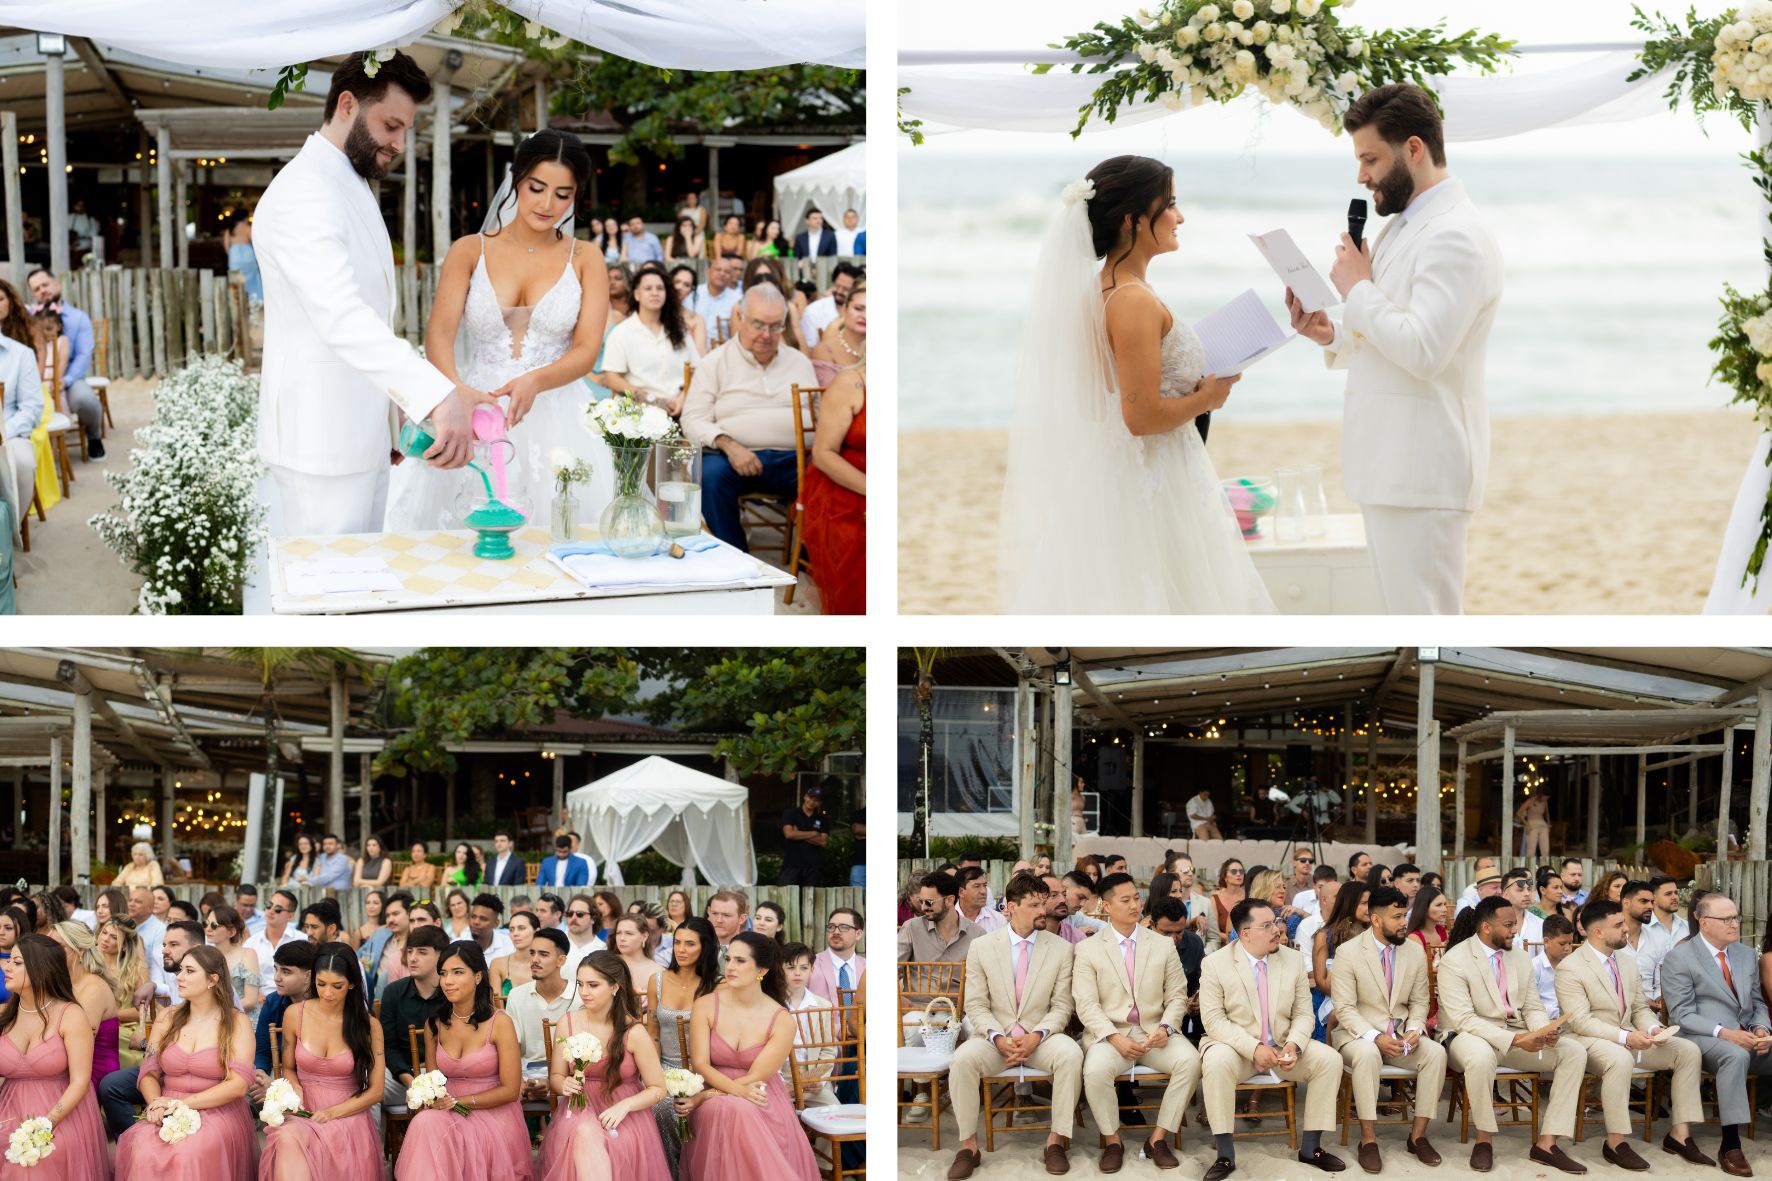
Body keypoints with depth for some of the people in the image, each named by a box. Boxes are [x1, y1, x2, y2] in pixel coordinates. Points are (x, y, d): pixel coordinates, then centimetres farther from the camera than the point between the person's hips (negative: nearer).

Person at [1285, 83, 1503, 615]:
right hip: (1392, 466, 10)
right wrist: (1332, 335, 6)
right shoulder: (1404, 227, 17)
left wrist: (1358, 288, -13)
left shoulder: (1455, 235, -16)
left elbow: (1422, 349, -26)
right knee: (1406, 617, 14)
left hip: (1422, 469, -10)